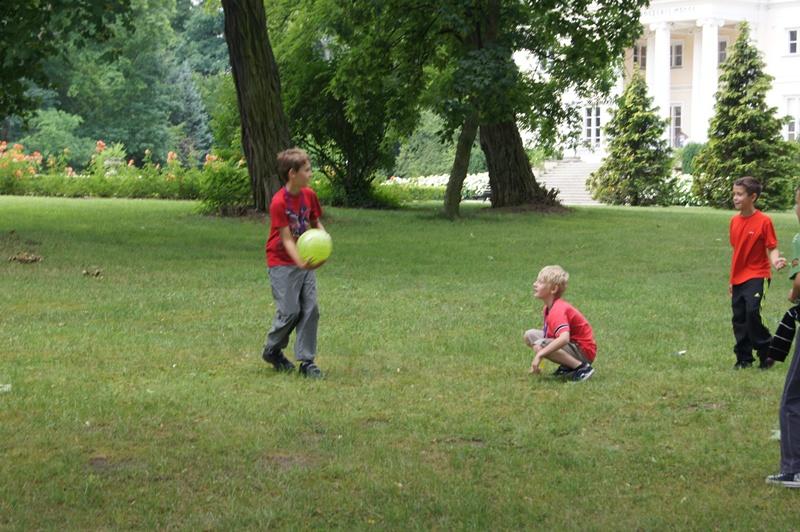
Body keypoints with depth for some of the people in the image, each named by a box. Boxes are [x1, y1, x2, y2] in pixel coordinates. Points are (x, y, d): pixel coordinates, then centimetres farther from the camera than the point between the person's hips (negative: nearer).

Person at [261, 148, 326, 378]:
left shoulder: (309, 195, 2)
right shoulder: (279, 202, -18)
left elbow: (317, 223, 14)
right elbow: (286, 238, -19)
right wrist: (300, 262, -33)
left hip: (305, 261, 6)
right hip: (282, 263, -6)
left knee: (311, 309, -2)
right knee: (290, 311, -7)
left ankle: (307, 361, 4)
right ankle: (272, 350, 19)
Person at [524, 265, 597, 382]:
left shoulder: (558, 310, -24)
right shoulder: (547, 308, 7)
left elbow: (564, 338, -40)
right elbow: (548, 334, 12)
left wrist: (539, 355, -40)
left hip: (584, 352, -10)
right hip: (573, 345, 10)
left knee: (540, 346, -29)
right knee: (529, 335, 10)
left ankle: (582, 367, -19)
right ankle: (567, 366, 8)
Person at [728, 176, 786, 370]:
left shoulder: (764, 221, -11)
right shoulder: (734, 221, 7)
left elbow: (772, 248, -8)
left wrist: (775, 261, -31)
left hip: (757, 276, -6)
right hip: (738, 278, 7)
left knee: (752, 312, -21)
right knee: (739, 319, 7)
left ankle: (766, 354, -5)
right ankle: (744, 359, 18)